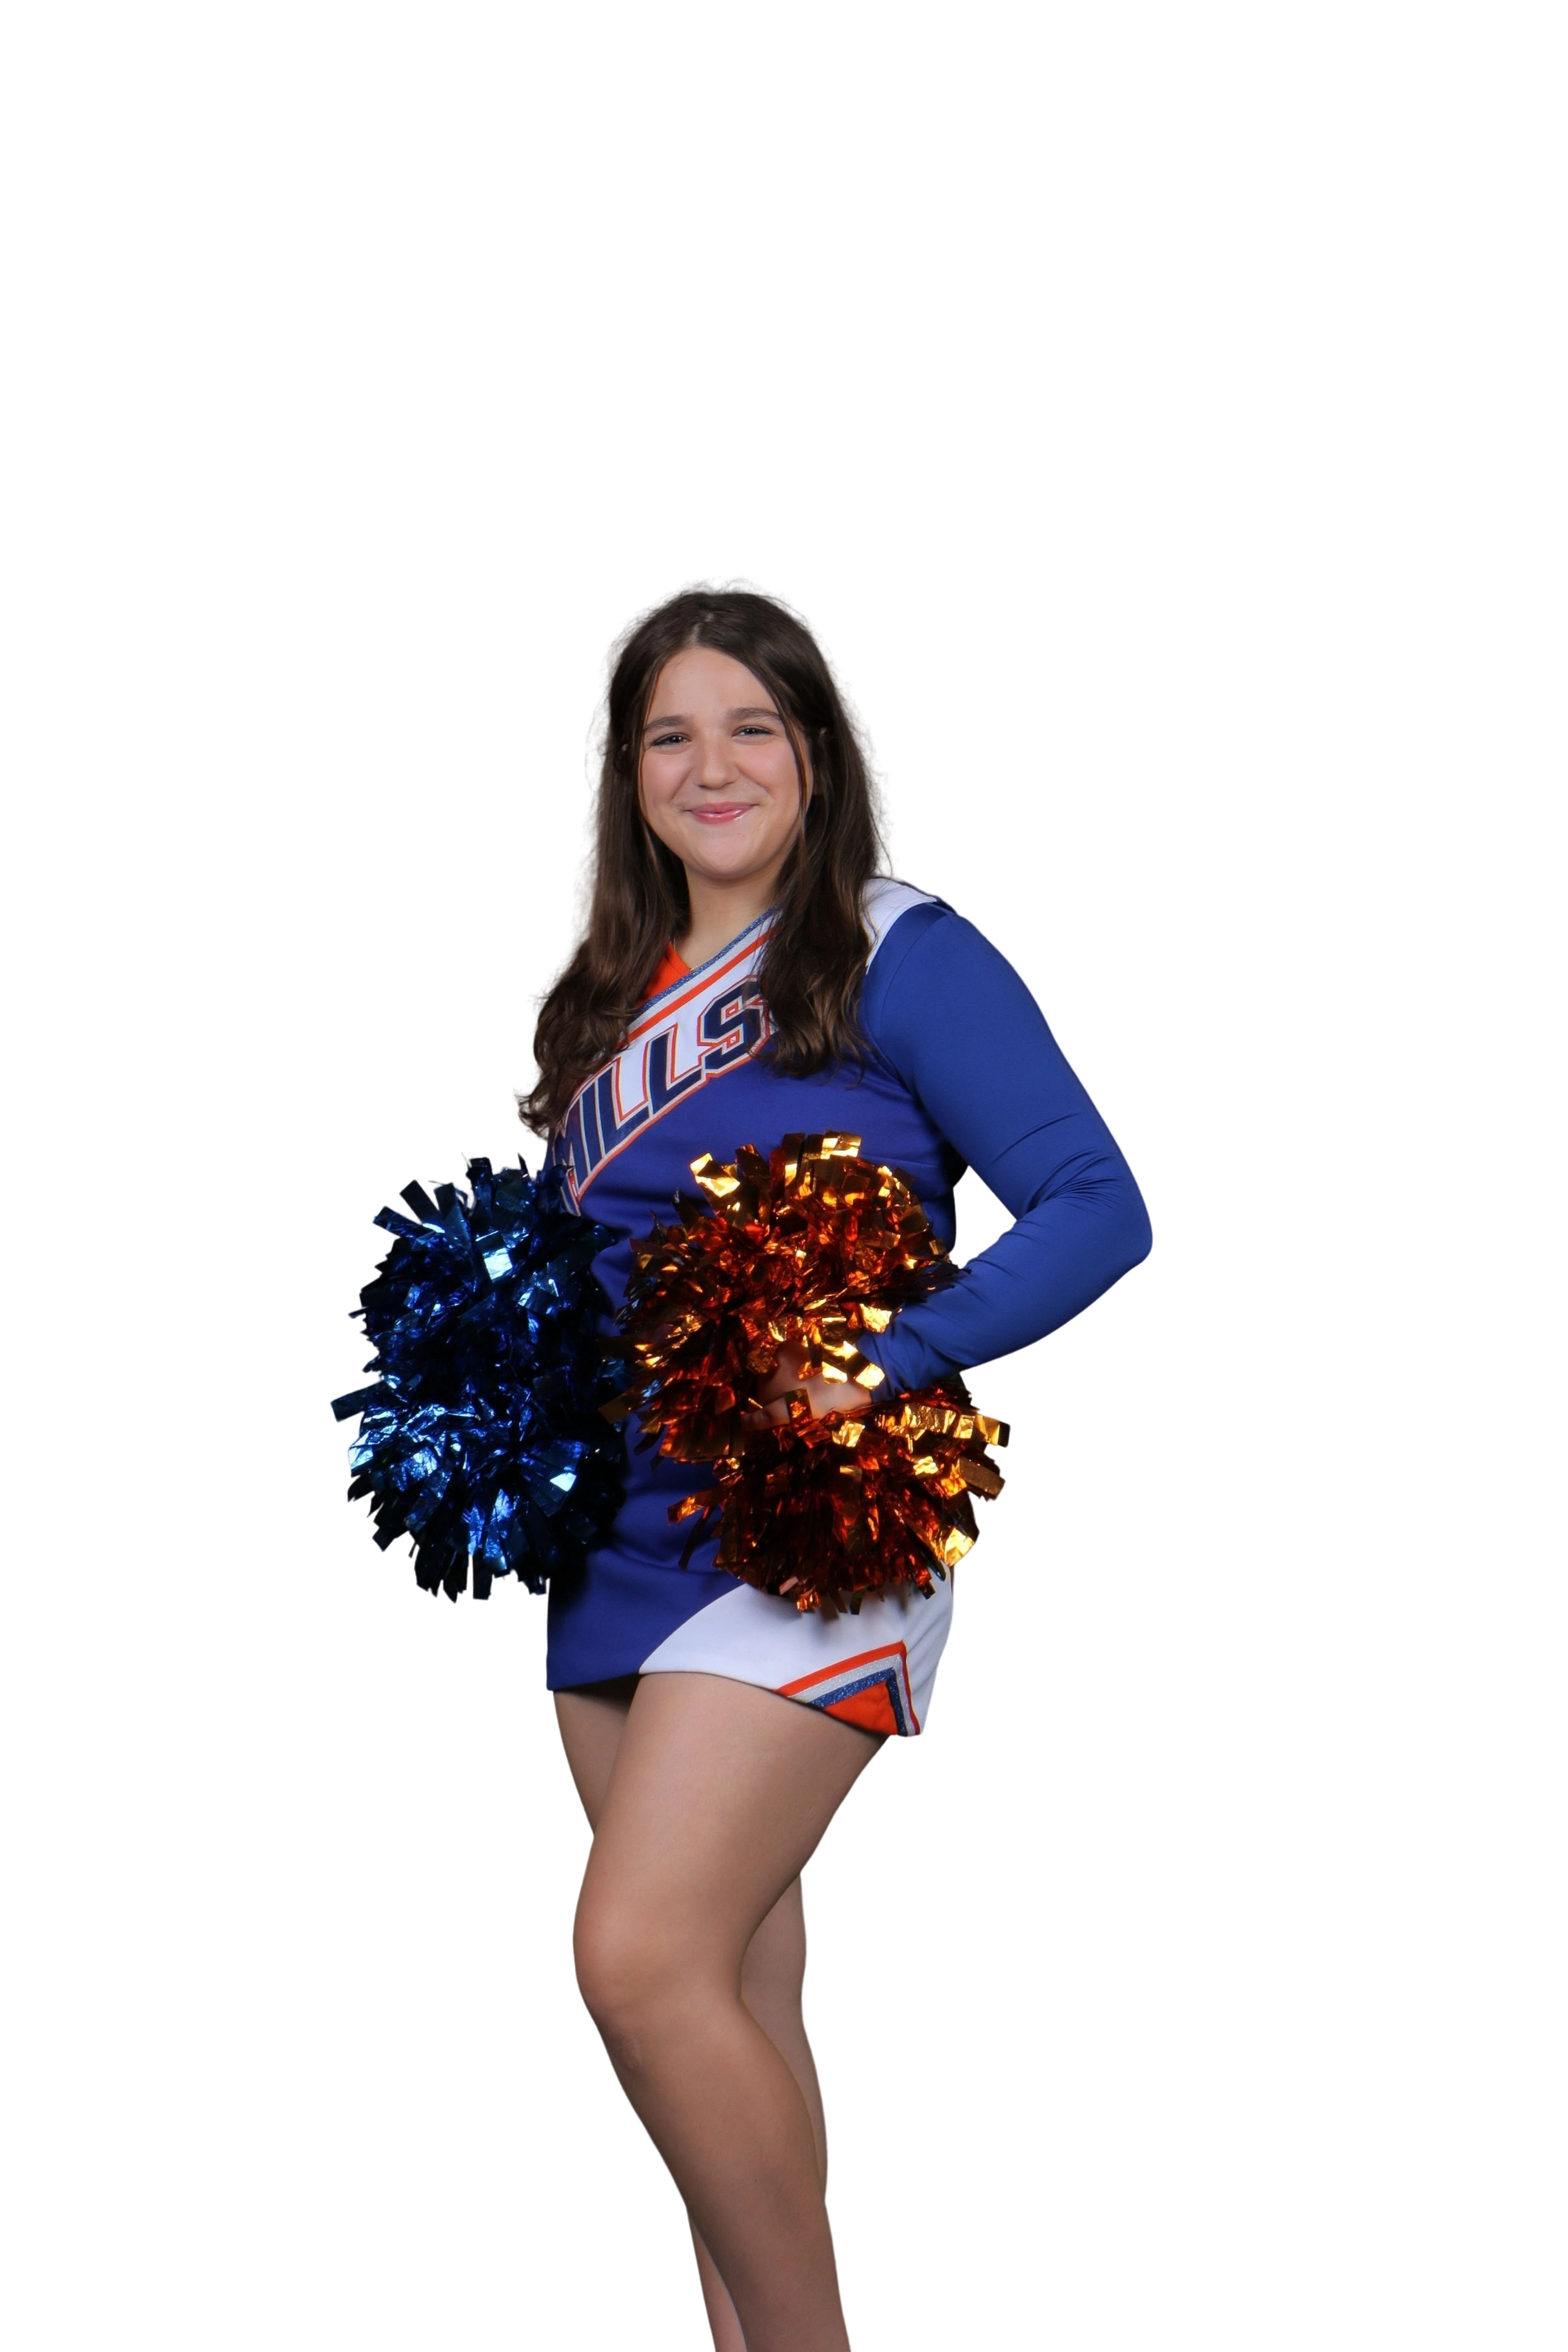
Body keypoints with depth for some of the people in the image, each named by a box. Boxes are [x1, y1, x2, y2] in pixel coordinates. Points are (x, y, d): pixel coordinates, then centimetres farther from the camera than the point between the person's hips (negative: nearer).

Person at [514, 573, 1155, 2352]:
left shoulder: (901, 956, -4)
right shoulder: (614, 995, 16)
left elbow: (1097, 1209, -12)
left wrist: (885, 1369, -23)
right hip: (615, 1540, 7)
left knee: (642, 1959, -18)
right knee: (739, 2007, 10)